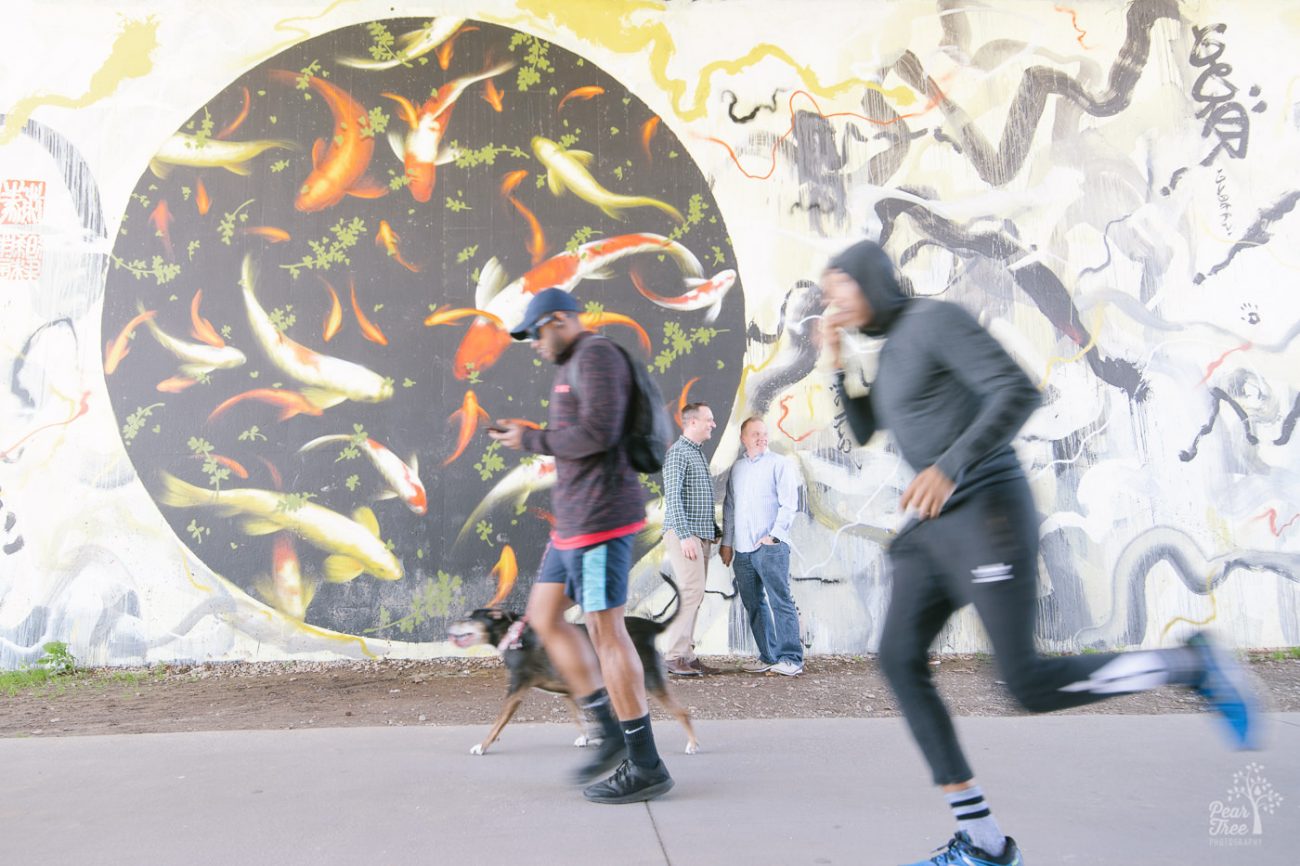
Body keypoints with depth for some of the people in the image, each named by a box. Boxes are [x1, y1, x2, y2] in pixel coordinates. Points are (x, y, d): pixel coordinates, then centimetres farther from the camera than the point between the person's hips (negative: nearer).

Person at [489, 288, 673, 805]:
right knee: (543, 617, 11)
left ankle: (645, 765, 1)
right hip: (576, 519, 11)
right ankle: (613, 735, 14)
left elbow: (598, 434, -21)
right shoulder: (577, 365, 22)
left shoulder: (596, 355, -10)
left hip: (600, 517, -11)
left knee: (604, 630, -7)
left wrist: (530, 440, -10)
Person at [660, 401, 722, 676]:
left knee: (694, 595, 6)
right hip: (684, 534, -9)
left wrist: (715, 530, 20)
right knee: (691, 590, -16)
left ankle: (687, 655, 8)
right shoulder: (677, 452, -8)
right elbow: (672, 497, -16)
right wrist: (685, 535, -22)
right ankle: (673, 656, -15)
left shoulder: (698, 454, 21)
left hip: (702, 536, 9)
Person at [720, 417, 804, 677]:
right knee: (754, 605, 8)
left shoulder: (780, 464, 2)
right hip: (742, 549, 6)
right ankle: (768, 656, 15)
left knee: (781, 602, -8)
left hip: (770, 547, -6)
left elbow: (789, 504, -4)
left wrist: (774, 535, -12)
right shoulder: (736, 468, 17)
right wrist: (726, 542, 18)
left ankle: (791, 658, -5)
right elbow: (729, 507, 21)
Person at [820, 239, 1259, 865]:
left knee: (1029, 685, -10)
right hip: (931, 525, 9)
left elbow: (1018, 390, -19)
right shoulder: (890, 350, 18)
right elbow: (862, 431, 27)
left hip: (985, 510, -9)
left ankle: (1193, 666, 11)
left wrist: (950, 466, -26)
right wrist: (835, 363, 14)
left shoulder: (934, 319, -9)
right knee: (899, 659, -3)